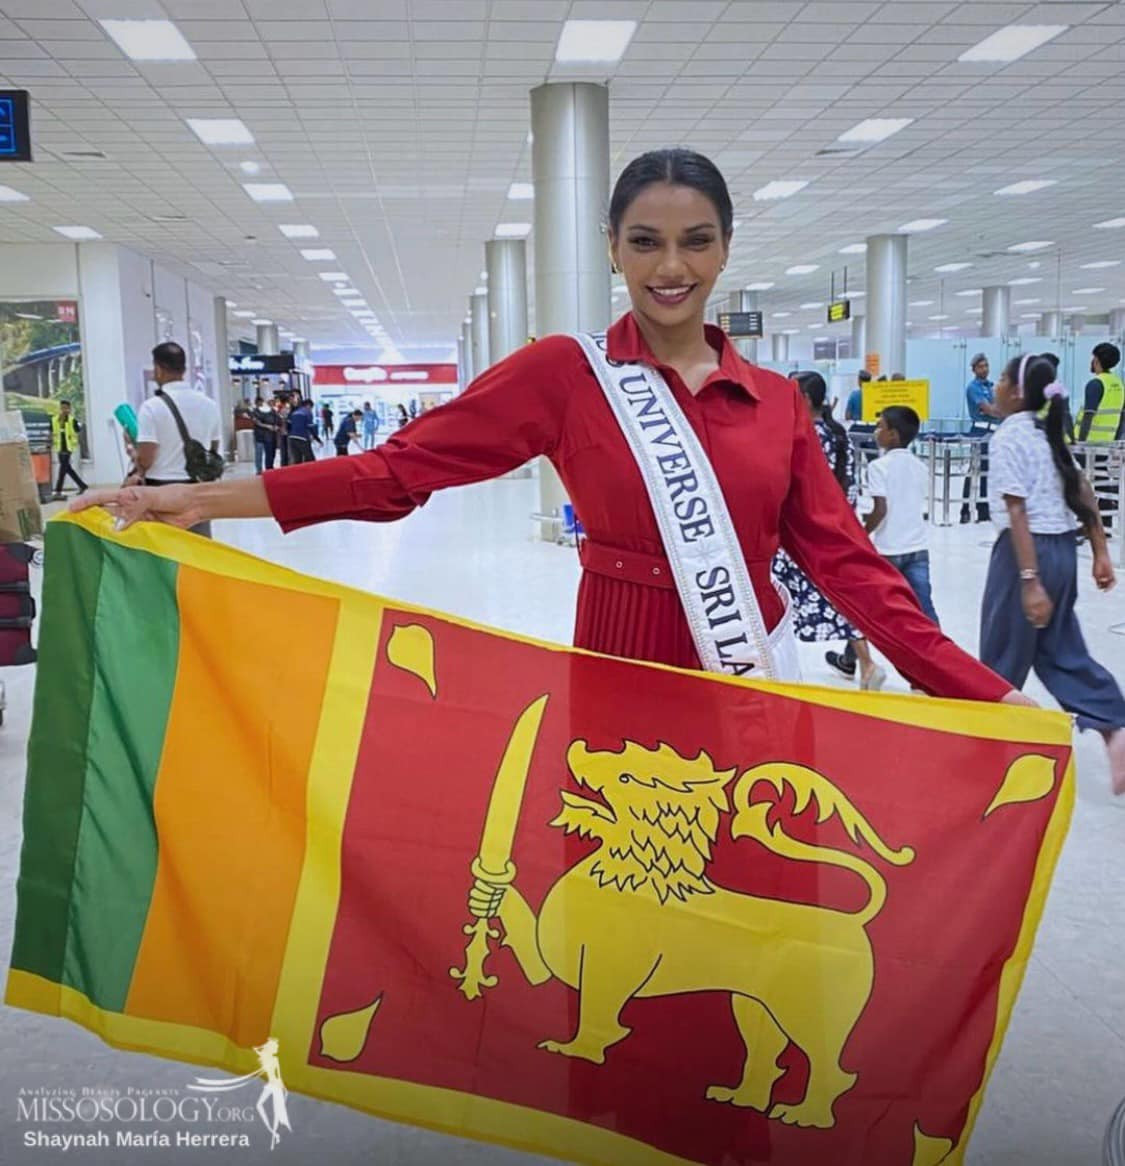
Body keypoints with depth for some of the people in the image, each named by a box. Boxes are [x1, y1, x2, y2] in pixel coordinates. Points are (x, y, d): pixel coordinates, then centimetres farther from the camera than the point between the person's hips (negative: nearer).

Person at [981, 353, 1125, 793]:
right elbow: (1085, 495, 11)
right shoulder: (1051, 432, 12)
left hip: (1028, 550, -8)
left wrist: (1029, 580, -23)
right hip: (1062, 547, 8)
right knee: (1060, 650, 14)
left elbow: (1017, 512, -19)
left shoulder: (1009, 435, -13)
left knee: (1003, 656, 8)